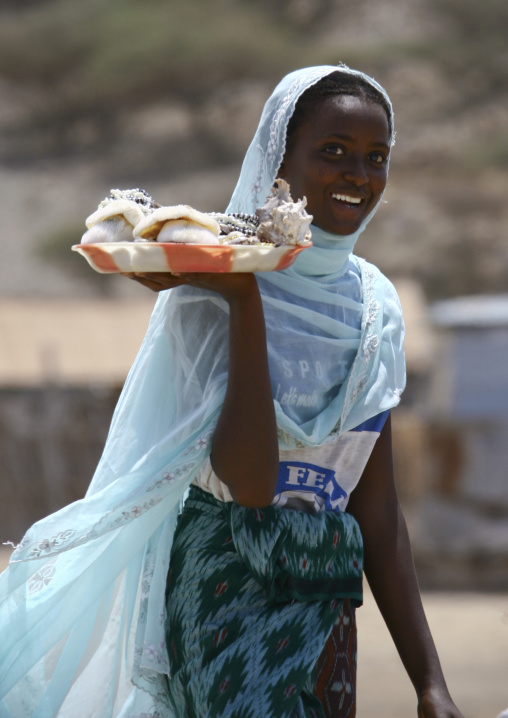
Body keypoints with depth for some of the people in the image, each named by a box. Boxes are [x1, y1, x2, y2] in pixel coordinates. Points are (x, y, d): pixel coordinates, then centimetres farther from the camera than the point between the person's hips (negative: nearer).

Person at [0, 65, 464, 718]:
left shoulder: (375, 303, 10)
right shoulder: (213, 284, -8)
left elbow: (377, 510, 13)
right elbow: (248, 480, -19)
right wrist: (243, 300, -19)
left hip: (326, 590, 6)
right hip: (227, 581, -6)